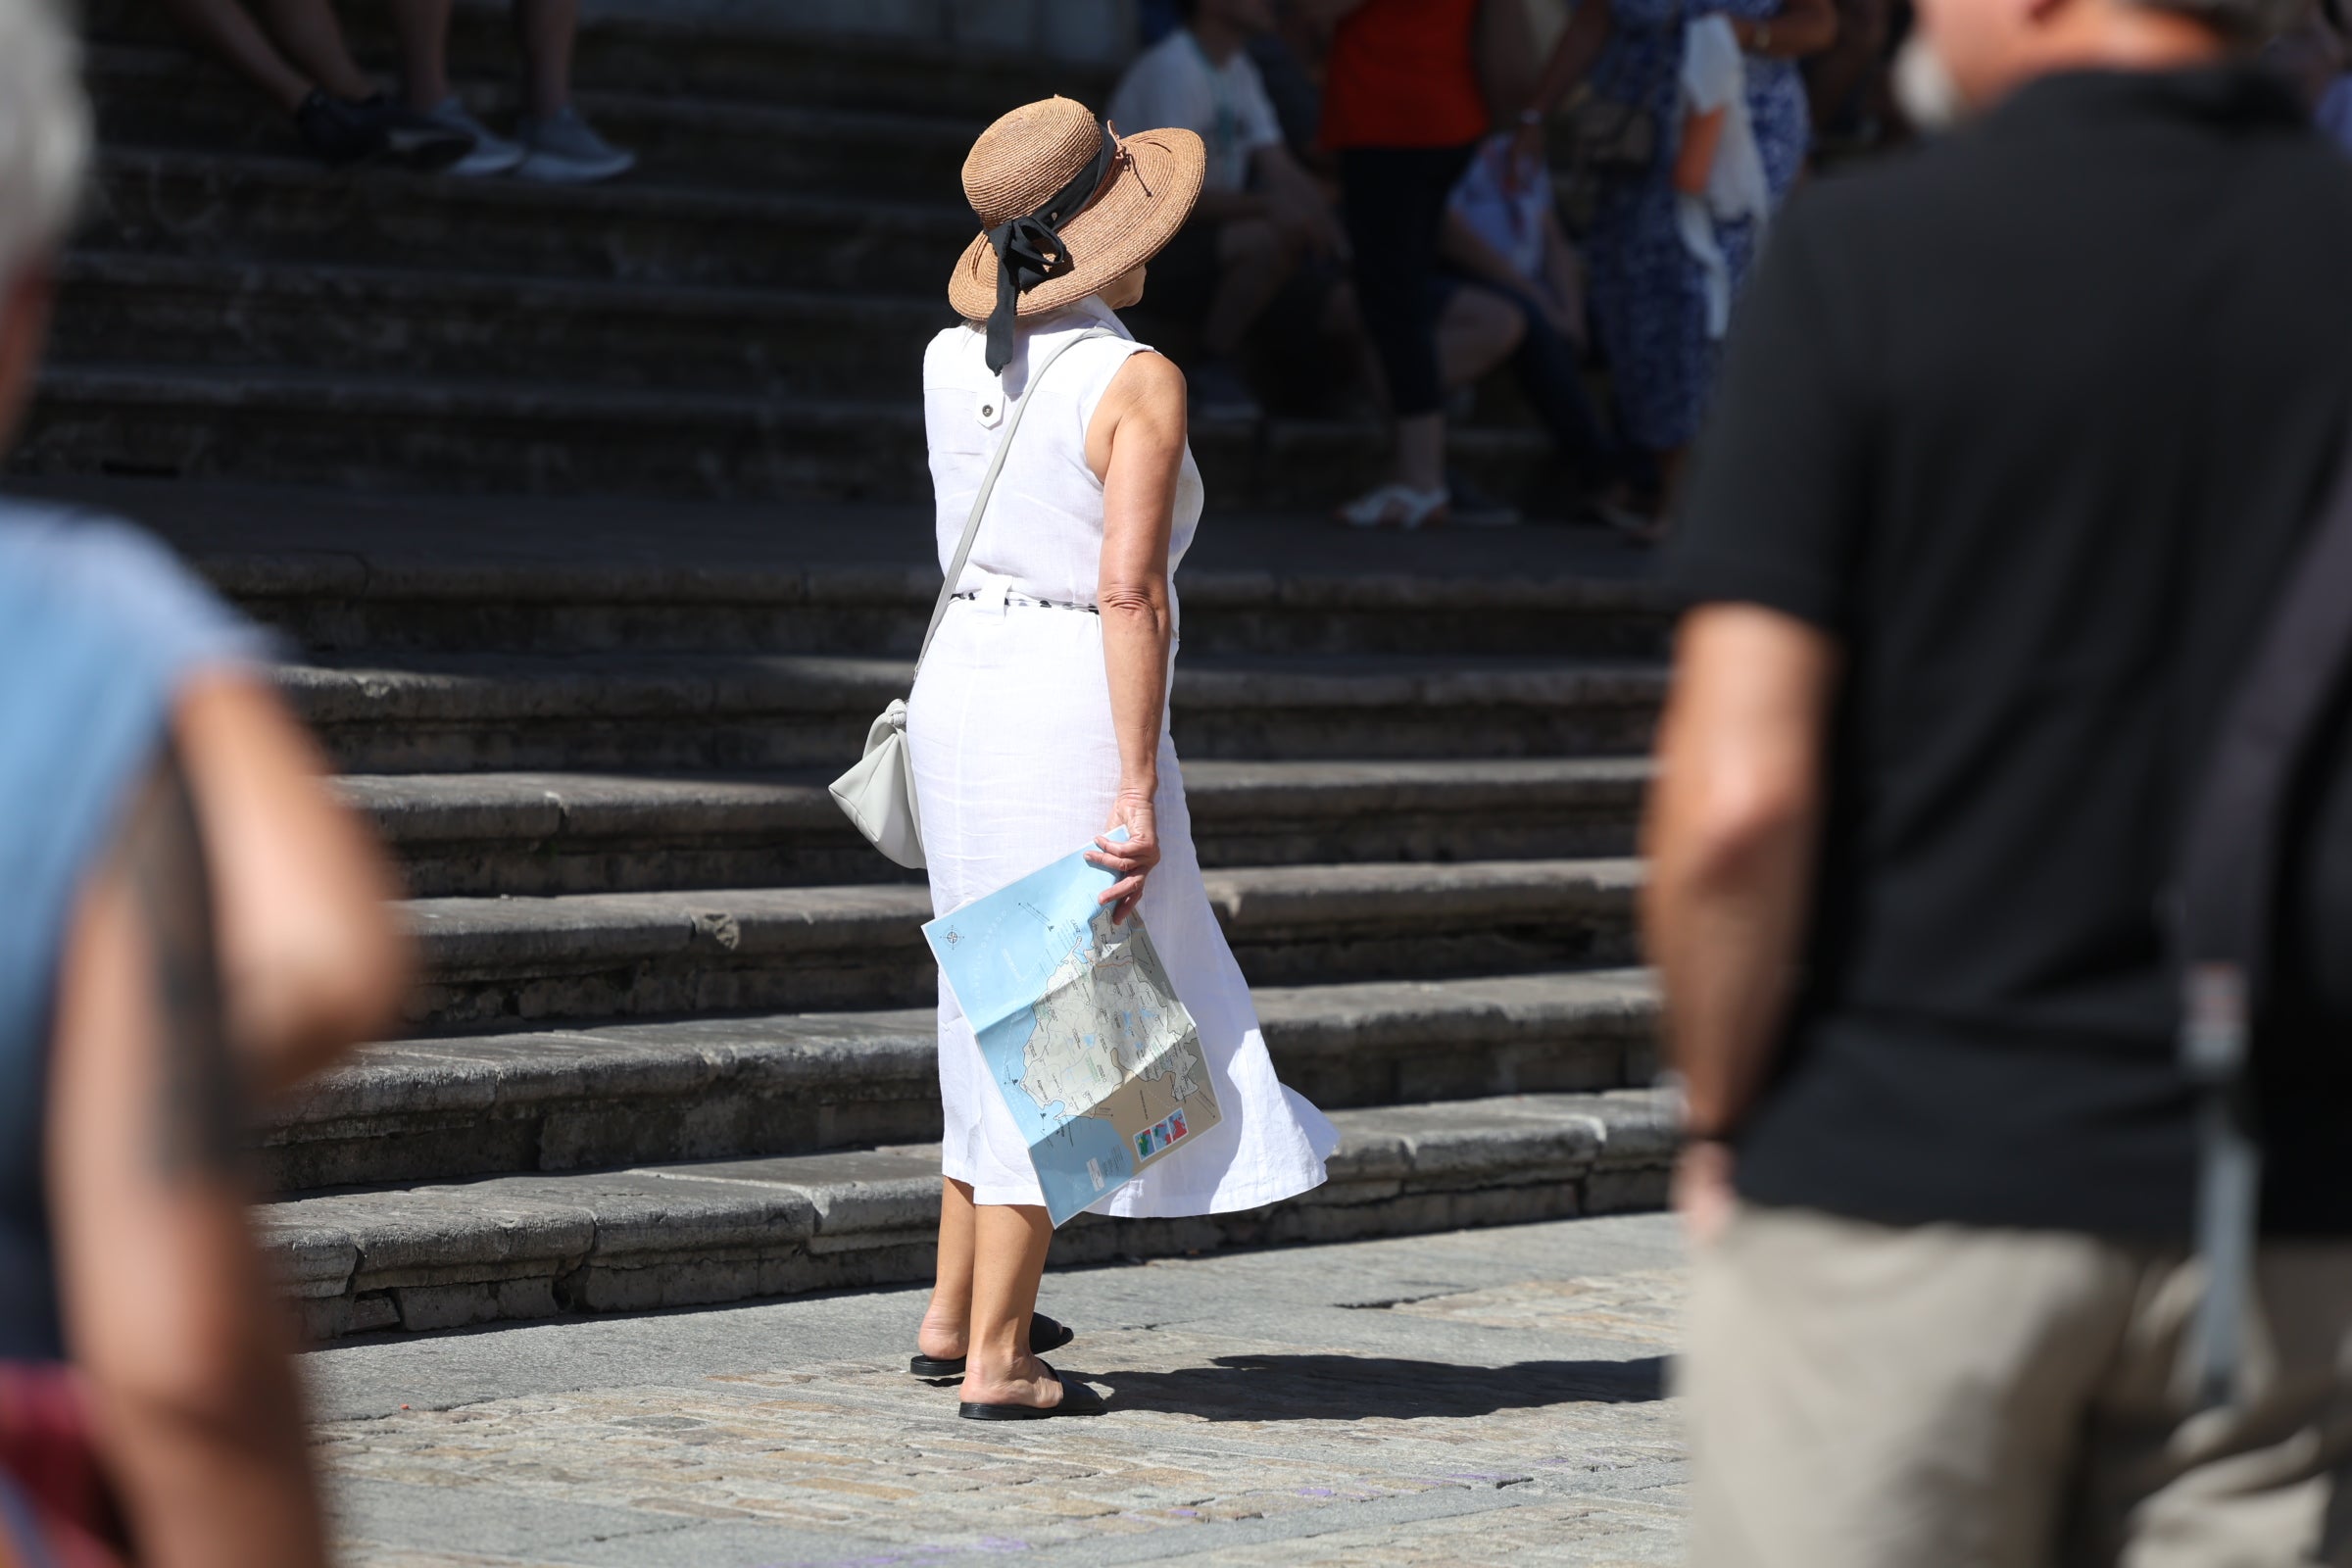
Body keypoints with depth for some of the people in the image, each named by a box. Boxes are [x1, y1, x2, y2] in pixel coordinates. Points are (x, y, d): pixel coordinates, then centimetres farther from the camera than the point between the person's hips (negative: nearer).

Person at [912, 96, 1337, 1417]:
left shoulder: (953, 360, 5)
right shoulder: (1139, 384, -14)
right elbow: (1129, 593, -21)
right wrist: (1139, 791, -21)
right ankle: (997, 1361, 2)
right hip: (1075, 707, -7)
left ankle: (956, 1310, 29)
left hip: (961, 685, 7)